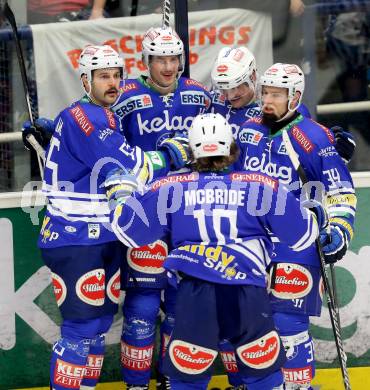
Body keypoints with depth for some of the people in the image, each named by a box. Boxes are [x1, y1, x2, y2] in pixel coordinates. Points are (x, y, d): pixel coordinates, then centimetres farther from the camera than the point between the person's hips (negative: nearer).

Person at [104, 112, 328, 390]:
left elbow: (129, 228, 17)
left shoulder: (172, 188, 11)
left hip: (195, 293, 0)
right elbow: (301, 234, 15)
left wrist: (119, 191, 36)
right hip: (249, 294, 0)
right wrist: (317, 216, 37)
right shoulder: (259, 186, 10)